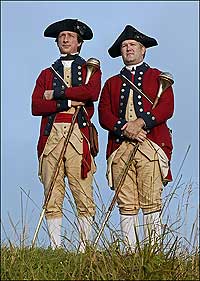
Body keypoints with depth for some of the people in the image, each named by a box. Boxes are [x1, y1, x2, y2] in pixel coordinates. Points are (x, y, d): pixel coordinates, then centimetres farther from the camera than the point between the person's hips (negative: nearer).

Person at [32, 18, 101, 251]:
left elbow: (92, 92, -7)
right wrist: (69, 102, -6)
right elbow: (36, 106, 6)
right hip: (51, 135, 2)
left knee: (84, 197, -6)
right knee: (52, 199, -2)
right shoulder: (47, 74, 22)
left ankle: (84, 248, -3)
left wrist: (57, 93, -3)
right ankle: (55, 248, -1)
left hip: (78, 136, -2)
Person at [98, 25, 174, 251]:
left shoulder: (158, 78, 17)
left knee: (151, 203, -9)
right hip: (120, 147, 3)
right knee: (126, 205, -3)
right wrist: (125, 128, -9)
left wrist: (140, 122, -13)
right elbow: (104, 114, 10)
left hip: (151, 146, -2)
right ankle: (130, 251, -2)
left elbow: (166, 108, 1)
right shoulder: (111, 83, 24)